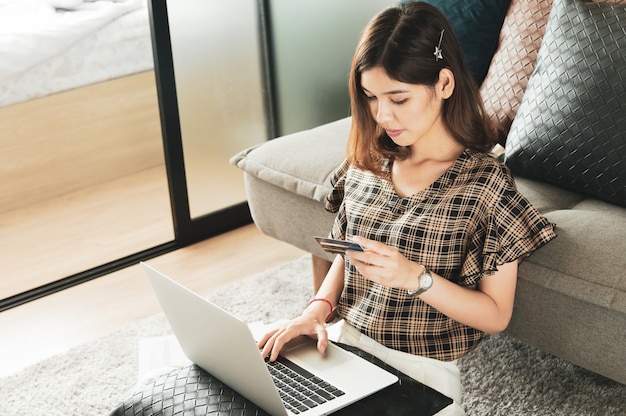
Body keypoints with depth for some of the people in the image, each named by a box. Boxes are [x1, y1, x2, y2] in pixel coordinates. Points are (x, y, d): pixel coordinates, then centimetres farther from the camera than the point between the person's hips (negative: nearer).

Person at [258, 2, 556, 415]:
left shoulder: (487, 182, -10)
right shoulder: (365, 164, 3)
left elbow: (496, 315, -8)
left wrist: (415, 277, -22)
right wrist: (320, 307, -7)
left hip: (420, 370, -3)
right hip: (345, 345, 4)